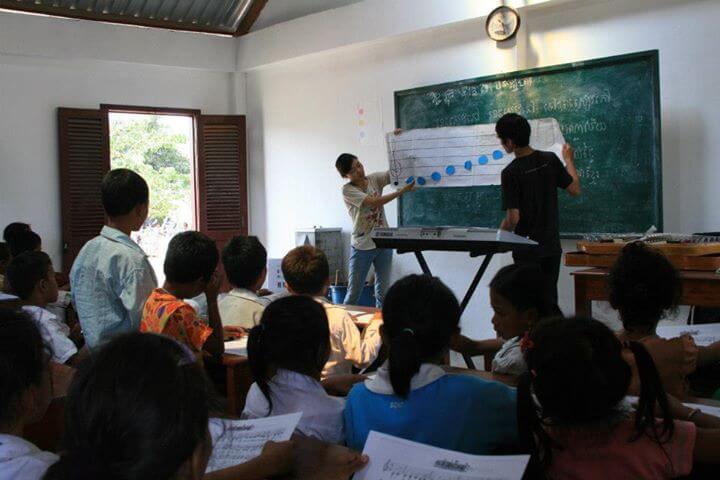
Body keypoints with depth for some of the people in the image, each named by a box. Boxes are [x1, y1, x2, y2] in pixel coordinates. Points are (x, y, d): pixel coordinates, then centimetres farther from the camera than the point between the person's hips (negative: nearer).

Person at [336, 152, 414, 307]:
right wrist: (403, 190, -28)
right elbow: (375, 202, -23)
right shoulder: (348, 190, -12)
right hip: (362, 247, -4)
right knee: (353, 294, 3)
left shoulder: (374, 179, 2)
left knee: (383, 293, 9)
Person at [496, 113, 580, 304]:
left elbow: (513, 218, -20)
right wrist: (569, 160, 18)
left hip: (527, 248, -4)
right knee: (550, 298, 13)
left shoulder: (510, 173, -17)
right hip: (552, 244, 4)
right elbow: (575, 190, 4)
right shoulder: (550, 159, -4)